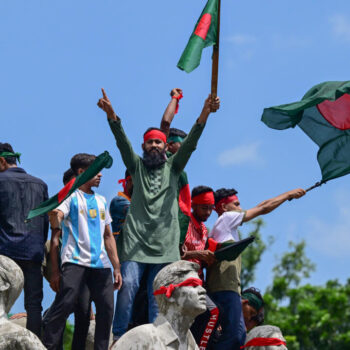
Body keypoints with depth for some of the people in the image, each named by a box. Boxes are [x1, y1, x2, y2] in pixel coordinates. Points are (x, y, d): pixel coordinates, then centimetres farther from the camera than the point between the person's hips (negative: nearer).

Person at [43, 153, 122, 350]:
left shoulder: (101, 201, 21)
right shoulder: (71, 197, 3)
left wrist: (117, 268, 17)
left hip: (101, 264, 6)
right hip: (75, 261, -6)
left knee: (107, 308, -1)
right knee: (65, 304, -16)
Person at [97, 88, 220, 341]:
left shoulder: (173, 167, 14)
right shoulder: (137, 166, 14)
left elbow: (190, 143, 1)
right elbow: (123, 142, -1)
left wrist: (205, 114, -15)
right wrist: (112, 116, -18)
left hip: (165, 243, 1)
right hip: (136, 241, -1)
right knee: (128, 287, -12)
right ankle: (120, 337, -7)